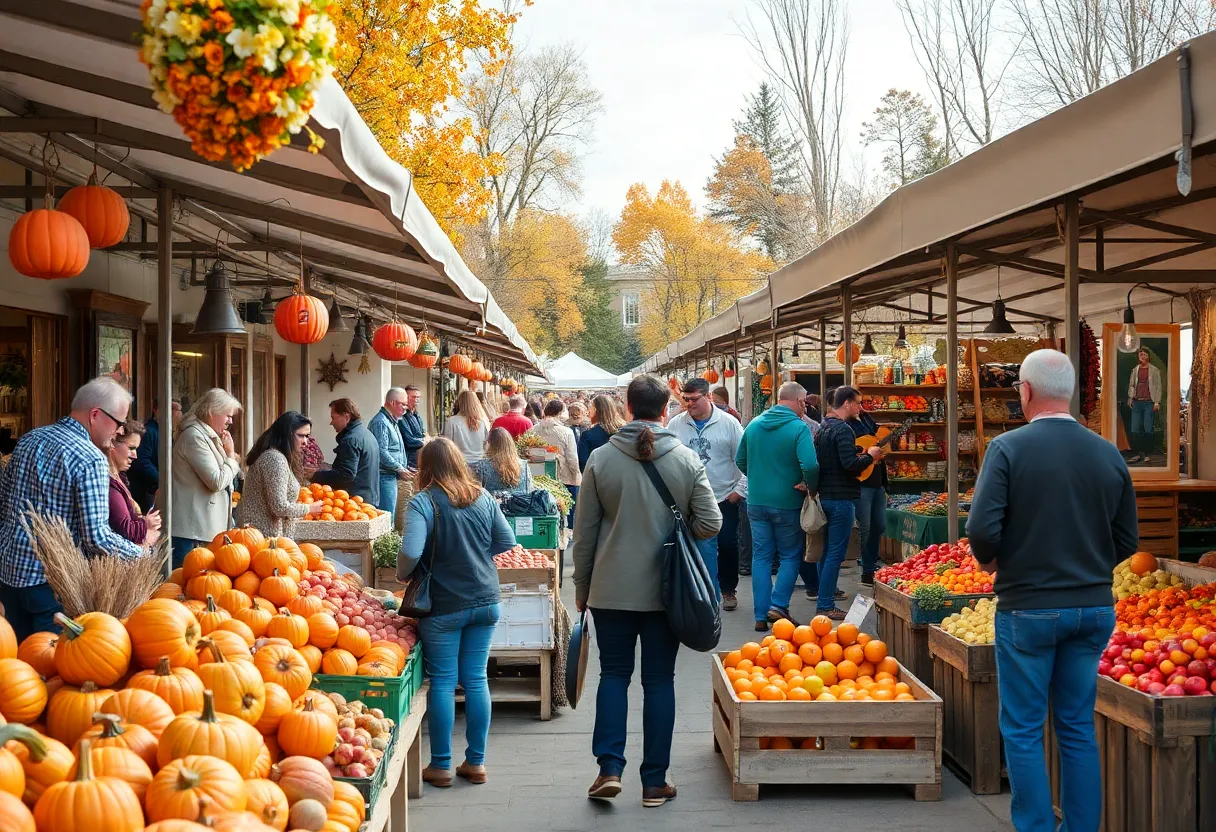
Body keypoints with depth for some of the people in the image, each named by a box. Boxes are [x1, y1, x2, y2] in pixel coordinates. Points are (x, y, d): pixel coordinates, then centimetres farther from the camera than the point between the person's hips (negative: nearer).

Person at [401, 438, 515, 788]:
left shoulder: (423, 502, -13)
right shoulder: (483, 498, 2)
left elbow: (411, 552, -25)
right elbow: (506, 542, 8)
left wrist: (402, 575, -5)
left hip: (444, 607, -4)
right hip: (485, 601, 5)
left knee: (442, 682, 5)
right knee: (476, 679, 11)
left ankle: (441, 766, 12)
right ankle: (476, 762, 17)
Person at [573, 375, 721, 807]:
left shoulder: (601, 459, -6)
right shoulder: (686, 459, -6)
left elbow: (584, 530, 0)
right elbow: (710, 523, -5)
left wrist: (582, 585, 11)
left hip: (611, 589, 0)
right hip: (665, 589, 0)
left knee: (613, 675, 12)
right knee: (659, 680, 8)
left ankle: (609, 768, 3)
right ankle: (655, 781, 12)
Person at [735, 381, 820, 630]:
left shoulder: (754, 424, 4)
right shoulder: (799, 428, -14)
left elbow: (740, 460, 11)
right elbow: (810, 465, -26)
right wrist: (810, 486, -8)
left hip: (756, 502, 4)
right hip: (787, 504, -4)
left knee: (761, 557, 10)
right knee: (790, 556, 11)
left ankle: (761, 615, 11)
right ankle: (779, 605, -2)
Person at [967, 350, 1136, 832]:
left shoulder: (1009, 448, -12)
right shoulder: (1108, 454, 1)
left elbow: (982, 530, -17)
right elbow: (1128, 541, 6)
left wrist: (990, 562, 3)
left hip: (1028, 608, -4)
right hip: (1094, 608, 4)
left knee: (1023, 730, 7)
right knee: (1078, 728, 14)